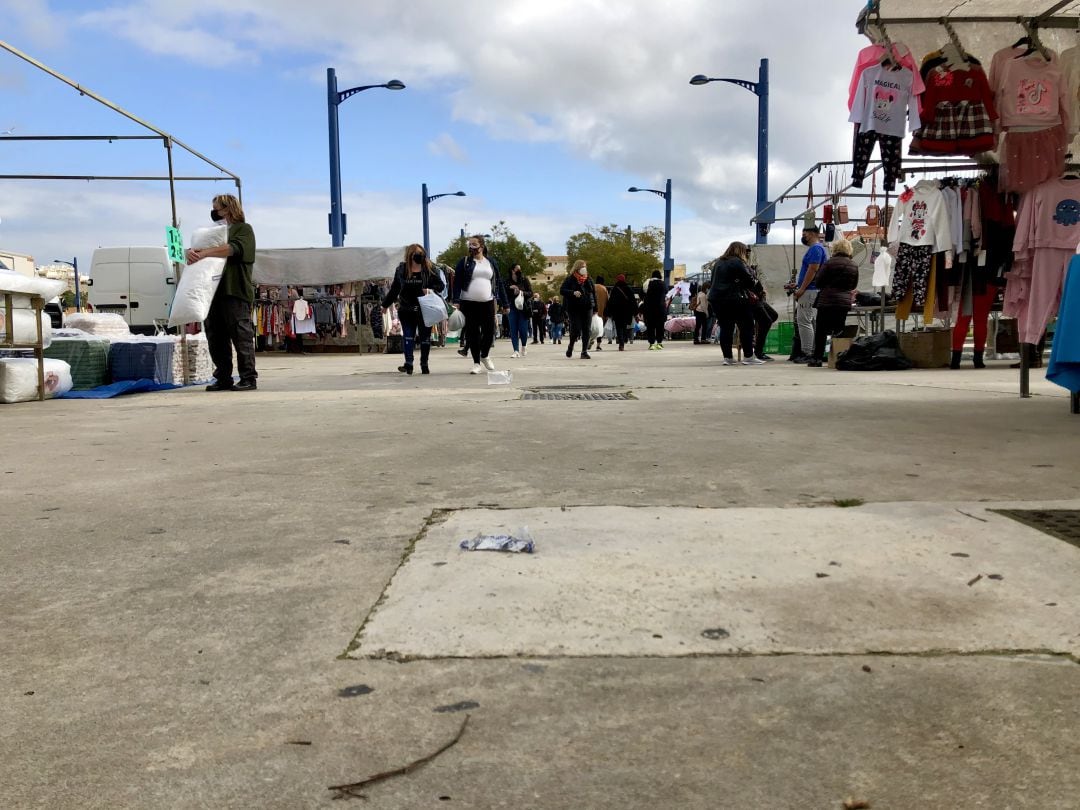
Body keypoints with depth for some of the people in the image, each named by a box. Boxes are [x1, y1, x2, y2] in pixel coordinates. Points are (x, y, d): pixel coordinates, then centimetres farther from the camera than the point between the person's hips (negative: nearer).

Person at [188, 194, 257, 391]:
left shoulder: (243, 229, 5)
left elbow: (233, 248, -14)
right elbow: (198, 248, 17)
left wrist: (205, 252, -23)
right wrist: (192, 252, -8)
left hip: (236, 293, -7)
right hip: (215, 292, 7)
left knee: (241, 336, -7)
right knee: (216, 338, 6)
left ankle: (248, 378, -3)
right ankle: (223, 379, 12)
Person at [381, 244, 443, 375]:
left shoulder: (429, 268, -1)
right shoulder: (401, 269, 4)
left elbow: (440, 285, 2)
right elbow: (394, 288, 14)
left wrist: (431, 289, -18)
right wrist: (386, 304, 19)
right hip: (406, 310, 1)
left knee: (425, 337, 6)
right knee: (408, 336, -7)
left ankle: (424, 365, 15)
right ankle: (408, 363, -11)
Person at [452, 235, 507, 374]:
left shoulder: (492, 262, 11)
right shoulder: (464, 262, 4)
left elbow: (498, 283, 12)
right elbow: (457, 282, -2)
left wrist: (504, 303, 8)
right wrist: (456, 301, -13)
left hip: (488, 303, 2)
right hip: (469, 303, -2)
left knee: (489, 331, 1)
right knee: (472, 333, 0)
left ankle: (484, 356, 28)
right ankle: (476, 363, 12)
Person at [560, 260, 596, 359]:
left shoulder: (589, 280, 12)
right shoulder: (570, 279, 0)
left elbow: (594, 294, 16)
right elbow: (562, 290, -7)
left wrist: (595, 308, 11)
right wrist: (573, 293, -23)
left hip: (587, 308, 4)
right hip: (574, 309, -4)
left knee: (587, 330, -1)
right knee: (576, 329, -6)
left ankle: (584, 351, 5)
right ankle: (571, 346, 21)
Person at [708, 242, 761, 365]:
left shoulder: (718, 263, 17)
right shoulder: (737, 262, -6)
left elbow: (712, 282, 21)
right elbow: (750, 281, -9)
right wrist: (750, 291, 11)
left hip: (715, 298, 7)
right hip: (734, 299, -7)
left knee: (725, 328, 9)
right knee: (746, 326, -1)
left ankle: (727, 357, 6)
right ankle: (748, 356, -3)